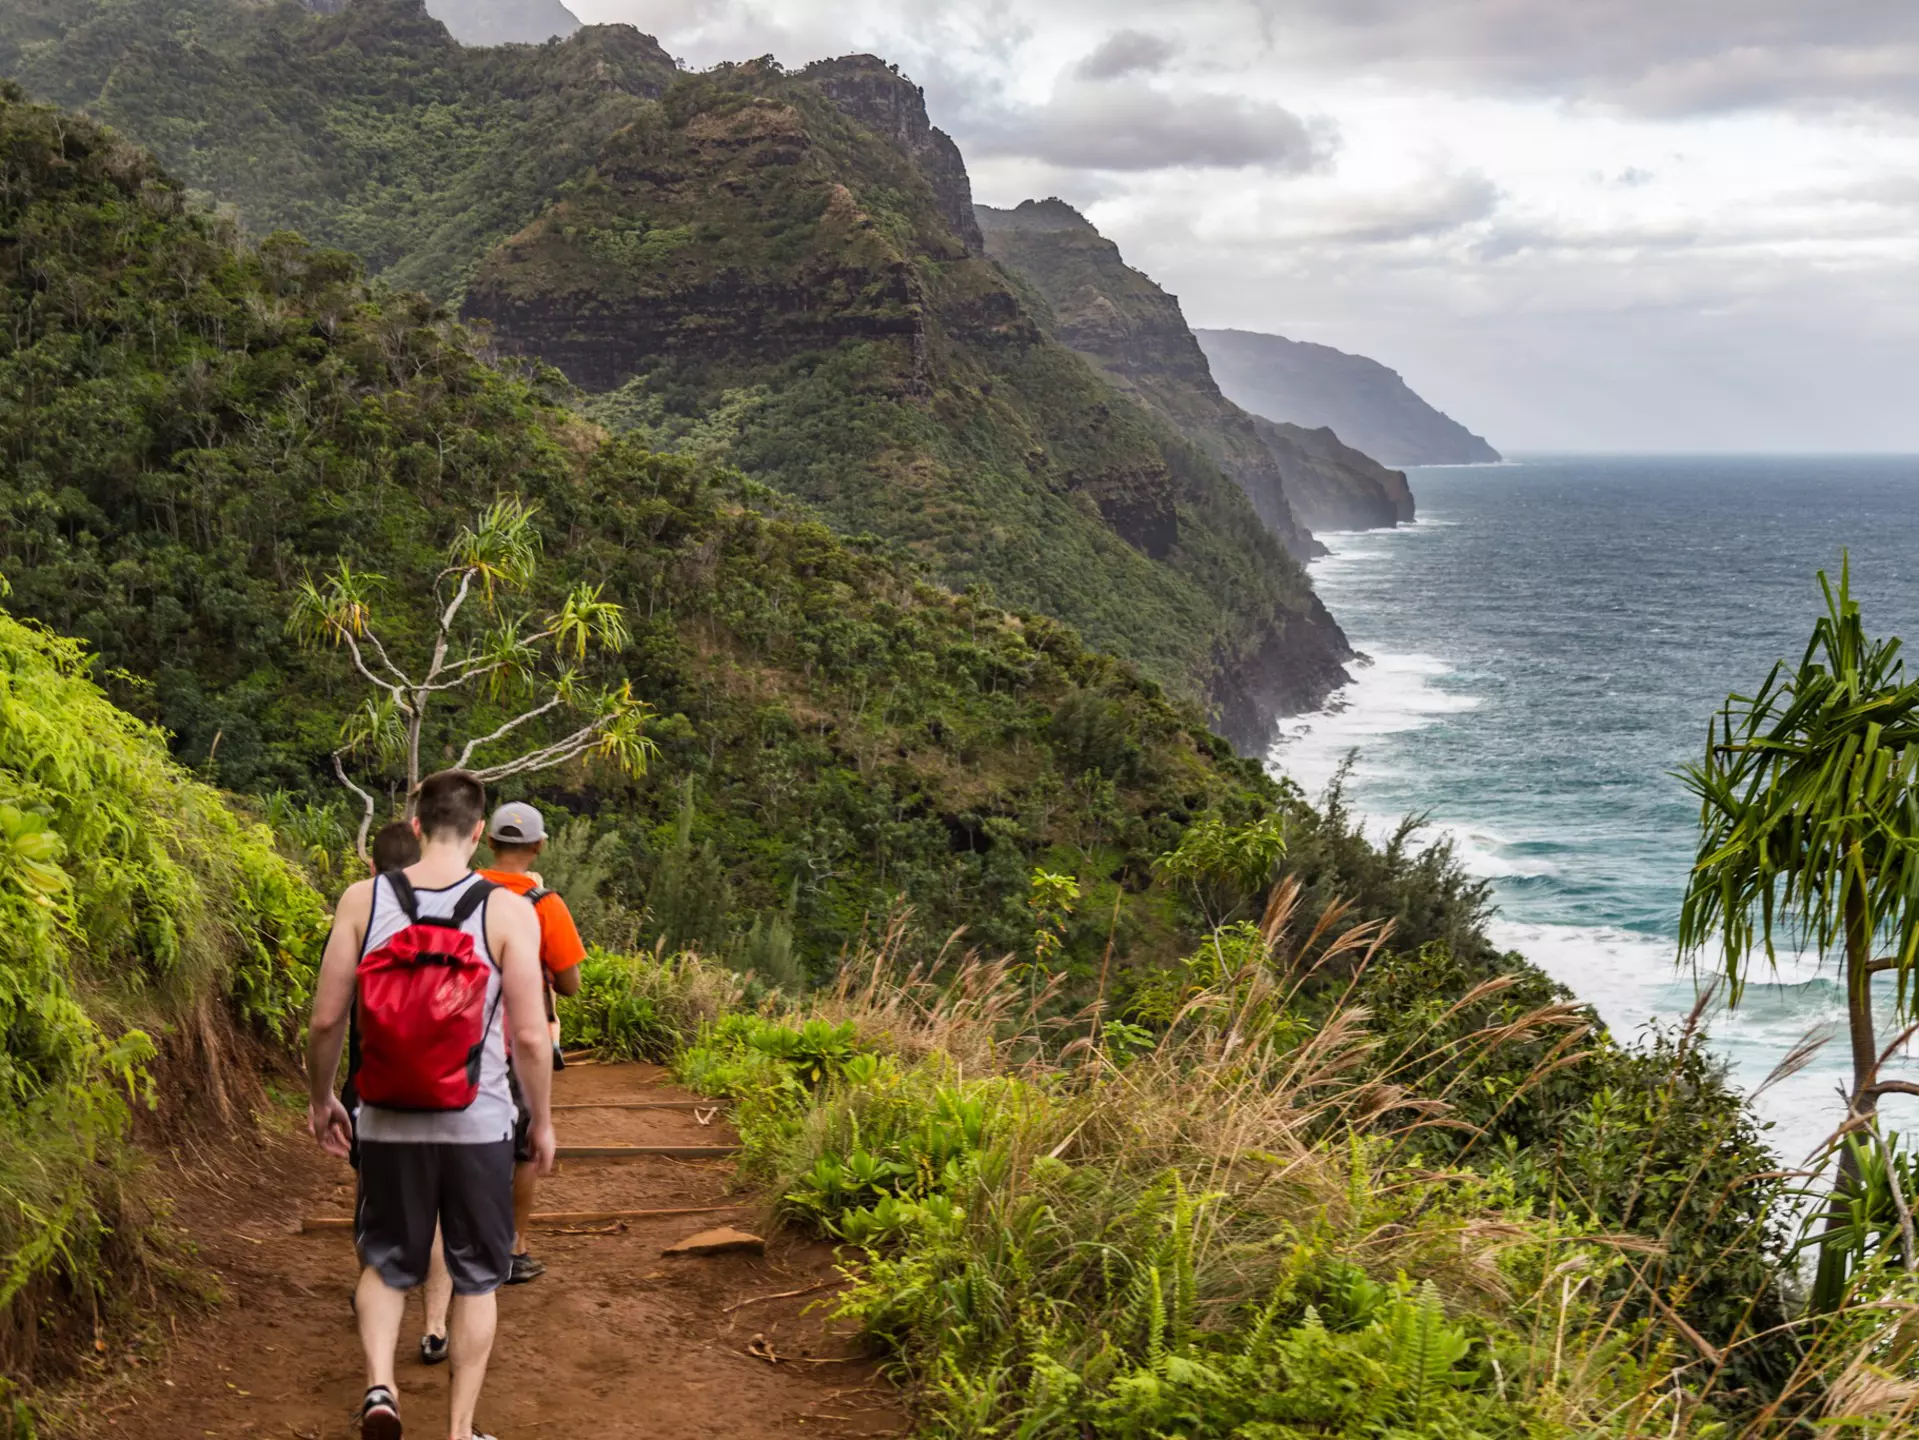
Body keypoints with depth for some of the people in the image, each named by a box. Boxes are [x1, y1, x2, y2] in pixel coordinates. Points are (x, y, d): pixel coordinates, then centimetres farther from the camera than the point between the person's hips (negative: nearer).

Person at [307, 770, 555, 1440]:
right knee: (476, 1278, 14)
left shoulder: (362, 901, -5)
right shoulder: (509, 911, -9)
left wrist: (320, 1099, 14)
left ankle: (379, 1383, -1)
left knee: (385, 1262, 20)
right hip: (478, 1126, -1)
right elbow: (530, 1035, -9)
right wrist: (542, 1122, 5)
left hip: (389, 1125, 1)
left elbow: (325, 1020, -3)